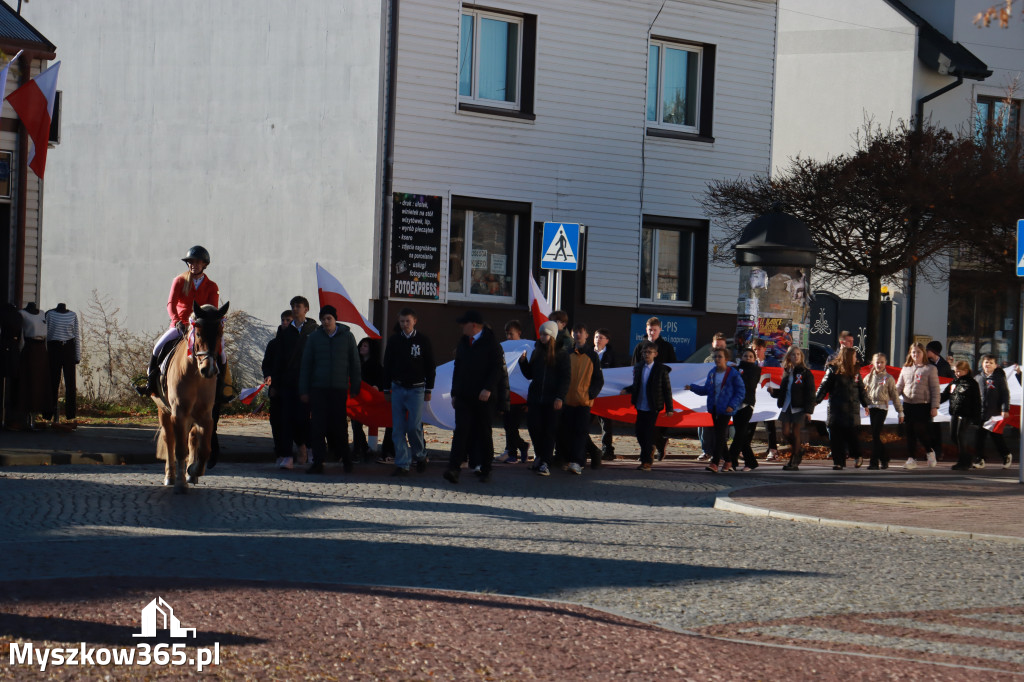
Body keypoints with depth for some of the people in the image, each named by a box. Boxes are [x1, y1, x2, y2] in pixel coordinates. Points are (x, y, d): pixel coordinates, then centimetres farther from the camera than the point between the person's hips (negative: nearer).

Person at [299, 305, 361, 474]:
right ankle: (318, 462, 1)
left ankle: (345, 458, 18)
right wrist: (304, 390, 6)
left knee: (339, 426, -1)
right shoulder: (314, 338, 8)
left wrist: (355, 389, 5)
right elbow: (306, 364, 11)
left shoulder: (347, 337, 5)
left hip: (339, 389, -1)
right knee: (318, 426, -3)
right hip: (318, 389, 1)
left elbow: (354, 364, 10)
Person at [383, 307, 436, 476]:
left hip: (416, 389, -2)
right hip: (398, 388, 2)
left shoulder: (423, 340, 1)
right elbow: (387, 365, 11)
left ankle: (420, 456, 17)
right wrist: (386, 389, 8)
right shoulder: (394, 340, 6)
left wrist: (428, 390, 1)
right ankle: (402, 464, 1)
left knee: (414, 426, -7)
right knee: (398, 428, -2)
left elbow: (430, 366, 4)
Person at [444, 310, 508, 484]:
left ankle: (485, 470, 14)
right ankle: (453, 468, -19)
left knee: (484, 434, 4)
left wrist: (488, 389, -20)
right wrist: (454, 393, 15)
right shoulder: (462, 343, 15)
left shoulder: (491, 343, -4)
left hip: (484, 398, -4)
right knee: (461, 431, -9)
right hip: (464, 397, 4)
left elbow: (498, 368, -9)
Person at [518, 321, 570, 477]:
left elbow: (566, 378, -6)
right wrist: (523, 361, 2)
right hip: (535, 398, 5)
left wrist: (560, 397, -14)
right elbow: (529, 375, 18)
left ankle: (545, 463, -2)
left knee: (549, 431, -3)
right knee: (534, 427, -1)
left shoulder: (561, 354, -2)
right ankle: (540, 457, 19)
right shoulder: (536, 352, 13)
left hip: (553, 400, -5)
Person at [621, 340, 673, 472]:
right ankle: (650, 452, 30)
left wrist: (669, 408, -5)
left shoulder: (661, 370, -6)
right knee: (639, 433, 9)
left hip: (653, 408, -5)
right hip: (641, 407, 5)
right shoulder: (638, 368, 8)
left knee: (648, 434, -4)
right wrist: (627, 390, -4)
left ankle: (646, 461, 4)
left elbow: (667, 389, -3)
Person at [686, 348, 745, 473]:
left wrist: (732, 405, -15)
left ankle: (714, 463, -16)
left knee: (720, 435, -12)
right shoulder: (712, 373, 10)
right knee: (719, 435, 11)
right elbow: (706, 390, 15)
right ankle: (727, 461, 23)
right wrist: (692, 387, 2)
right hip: (714, 408, 7)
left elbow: (741, 391, -5)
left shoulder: (733, 374, -7)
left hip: (726, 410, -7)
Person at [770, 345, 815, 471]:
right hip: (786, 407, 5)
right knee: (786, 433, 1)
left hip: (799, 408, -5)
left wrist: (808, 411, -13)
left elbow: (810, 393, -7)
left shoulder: (805, 373, -4)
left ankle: (795, 462, 4)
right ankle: (798, 449, 27)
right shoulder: (787, 372, 13)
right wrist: (773, 391, -2)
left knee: (796, 433, -3)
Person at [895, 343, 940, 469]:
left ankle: (930, 452, 16)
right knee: (910, 433, 4)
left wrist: (934, 407, -8)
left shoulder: (930, 369, 2)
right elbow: (899, 386, 15)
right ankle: (911, 458, 9)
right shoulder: (905, 369, 15)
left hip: (924, 405, -4)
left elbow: (935, 389, -1)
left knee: (921, 430, -8)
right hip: (908, 405, 4)